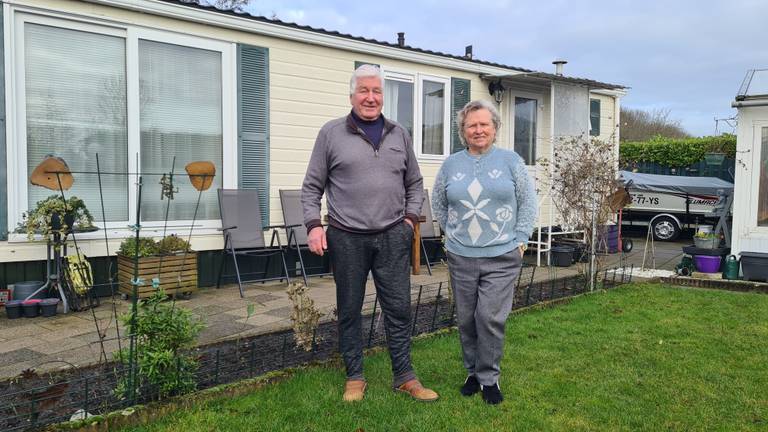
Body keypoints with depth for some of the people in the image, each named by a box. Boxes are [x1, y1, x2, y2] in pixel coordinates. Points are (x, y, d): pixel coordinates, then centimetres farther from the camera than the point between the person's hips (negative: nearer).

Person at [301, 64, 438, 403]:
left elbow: (414, 183, 20)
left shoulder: (399, 135, 12)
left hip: (393, 237, 2)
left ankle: (404, 376, 19)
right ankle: (355, 377, 23)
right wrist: (314, 225, -7)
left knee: (398, 308, 5)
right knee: (349, 310, 7)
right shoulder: (331, 133, 2)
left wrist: (411, 217, 7)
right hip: (346, 238, -2)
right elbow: (312, 187, 4)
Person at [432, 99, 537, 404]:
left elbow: (528, 201, 4)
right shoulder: (451, 164, 7)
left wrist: (520, 239, -1)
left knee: (491, 318, -6)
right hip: (461, 257, 3)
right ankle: (472, 371, 28)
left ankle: (489, 377, 11)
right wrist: (451, 233, 9)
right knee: (466, 319, 10)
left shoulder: (510, 160, 1)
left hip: (501, 257, -2)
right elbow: (438, 203, 17)